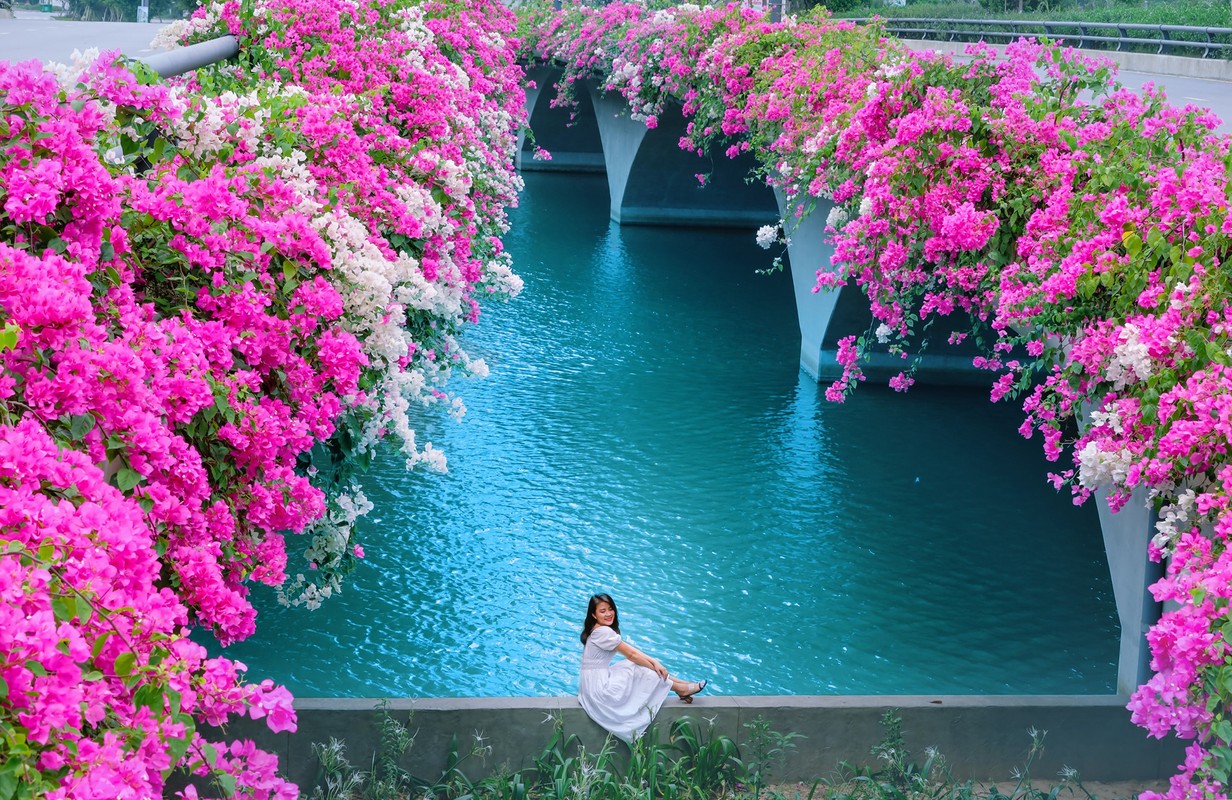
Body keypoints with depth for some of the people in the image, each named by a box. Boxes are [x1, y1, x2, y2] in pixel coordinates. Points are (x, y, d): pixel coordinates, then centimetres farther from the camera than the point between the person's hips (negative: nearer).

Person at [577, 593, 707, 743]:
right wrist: (655, 666, -2)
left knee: (644, 663, 10)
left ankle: (681, 684, 15)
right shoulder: (603, 632, -21)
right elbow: (631, 654, -13)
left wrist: (653, 662, -3)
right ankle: (681, 689, 11)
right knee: (640, 670, -3)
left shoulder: (601, 629, 10)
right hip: (599, 689, -9)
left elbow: (630, 649, 7)